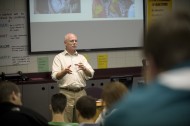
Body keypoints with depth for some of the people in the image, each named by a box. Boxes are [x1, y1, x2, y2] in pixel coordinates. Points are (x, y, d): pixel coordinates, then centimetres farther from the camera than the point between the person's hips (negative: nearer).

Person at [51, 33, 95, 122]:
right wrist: (64, 72, -26)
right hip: (66, 93, -3)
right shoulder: (59, 58, 3)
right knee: (66, 120, -3)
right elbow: (55, 76, -7)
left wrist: (84, 69, -17)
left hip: (81, 92, 3)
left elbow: (90, 75, 5)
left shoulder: (81, 57, 14)